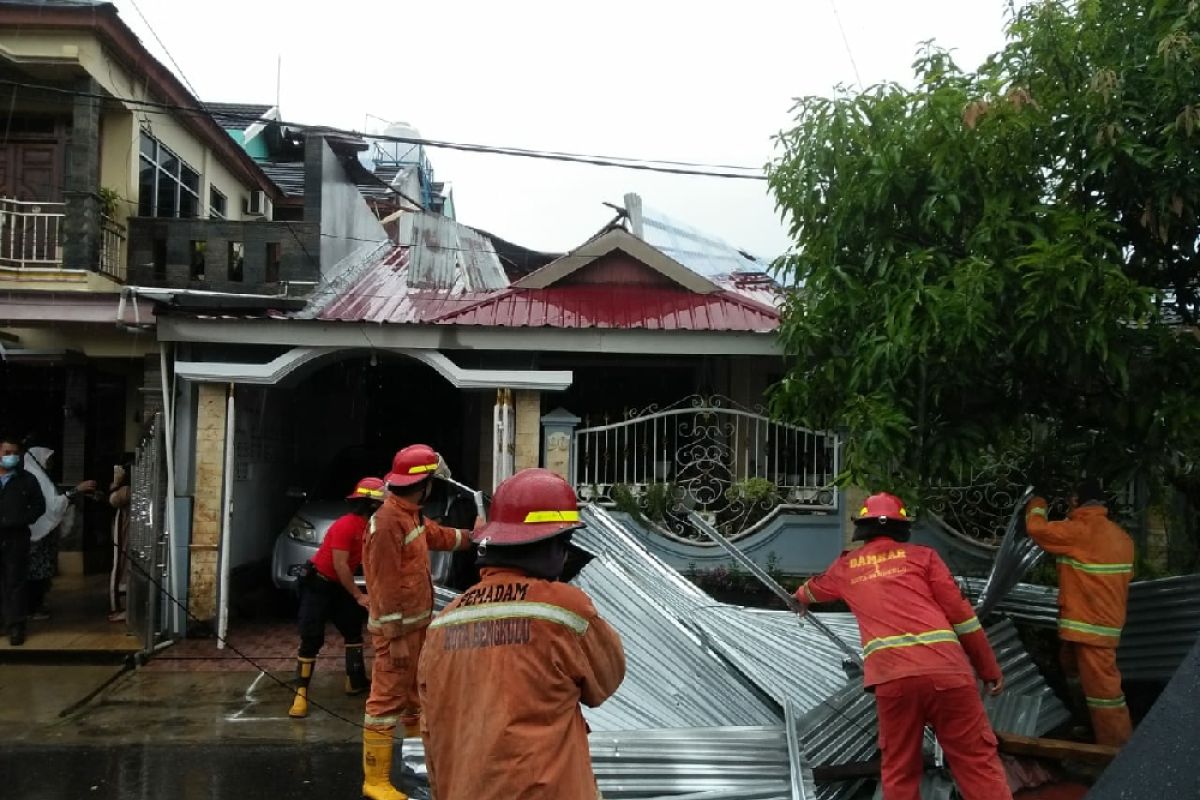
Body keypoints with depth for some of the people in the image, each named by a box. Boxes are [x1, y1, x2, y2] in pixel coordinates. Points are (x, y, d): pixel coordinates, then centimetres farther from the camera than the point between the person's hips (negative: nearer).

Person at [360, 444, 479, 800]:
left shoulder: (412, 515, 10)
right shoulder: (388, 521, -21)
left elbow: (438, 535, 32)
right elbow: (385, 583, -23)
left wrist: (469, 536, 46)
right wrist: (395, 636, -23)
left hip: (417, 623, 11)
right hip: (397, 627, -11)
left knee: (417, 693, 20)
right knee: (387, 699, -6)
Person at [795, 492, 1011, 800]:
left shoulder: (846, 566, 22)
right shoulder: (922, 555, 14)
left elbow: (815, 589, 44)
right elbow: (960, 612, 9)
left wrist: (798, 597, 68)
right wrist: (989, 669, 17)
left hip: (891, 675, 1)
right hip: (945, 667, -1)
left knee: (899, 772, 11)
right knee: (978, 763, 3)